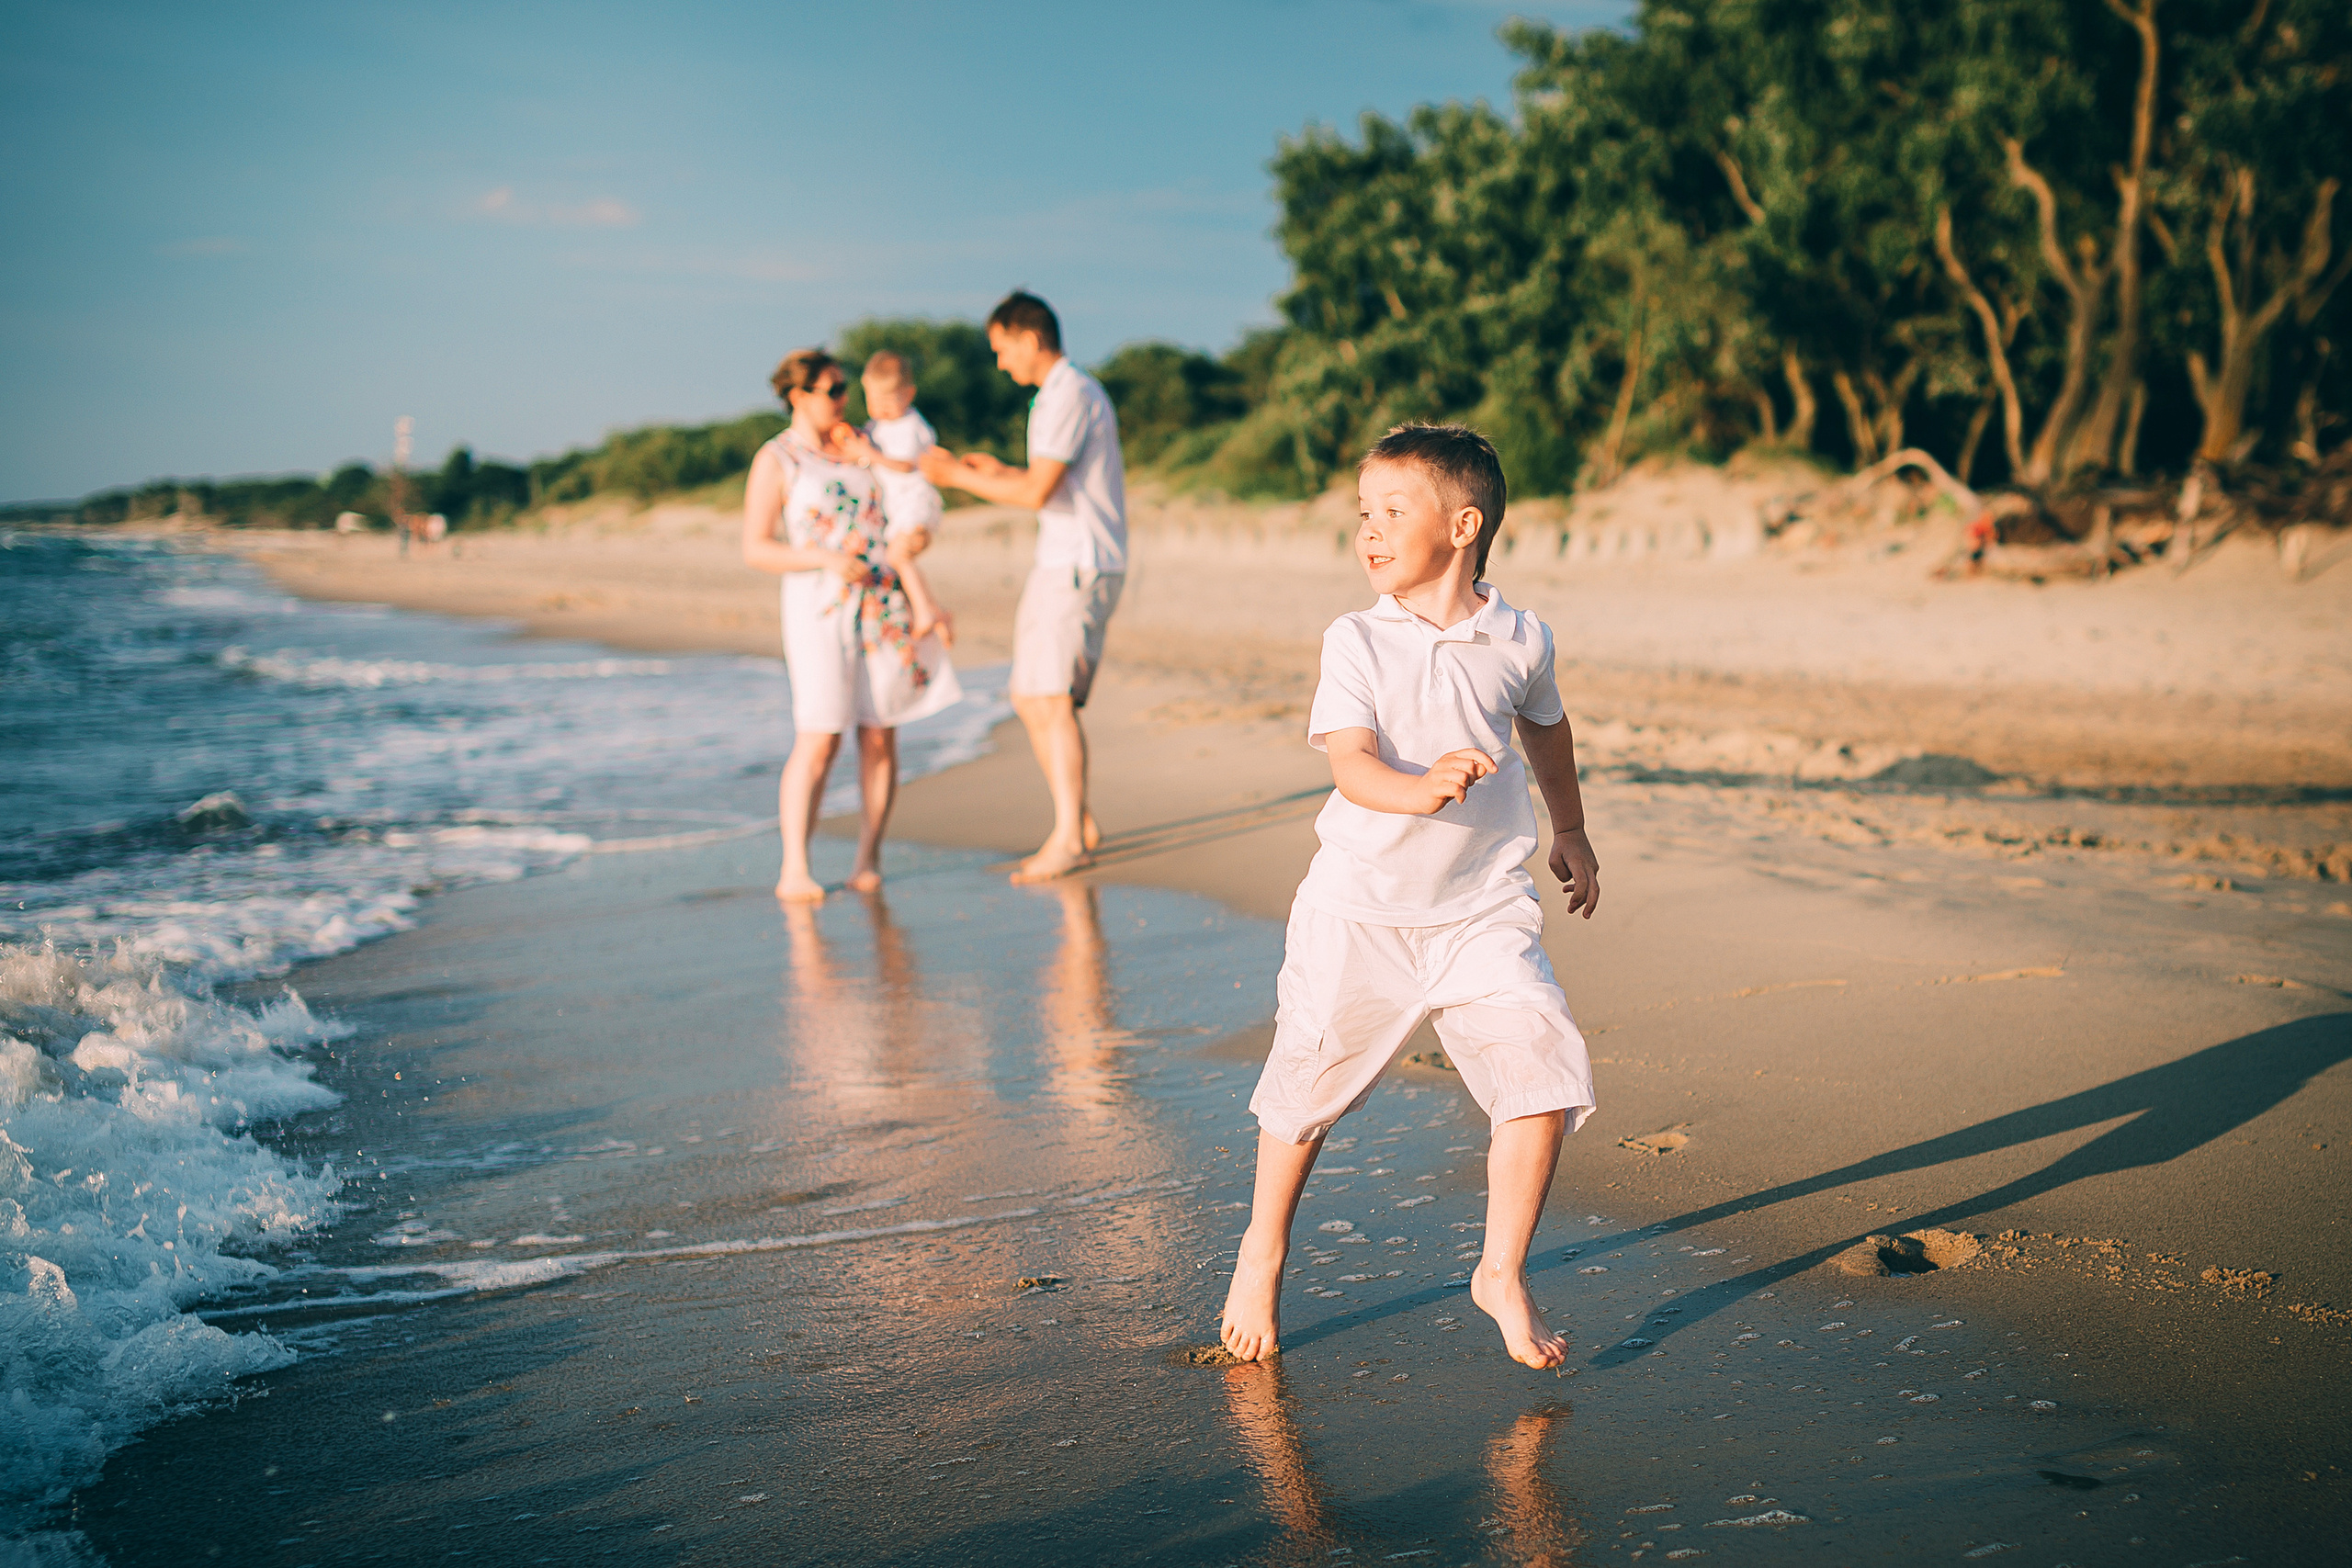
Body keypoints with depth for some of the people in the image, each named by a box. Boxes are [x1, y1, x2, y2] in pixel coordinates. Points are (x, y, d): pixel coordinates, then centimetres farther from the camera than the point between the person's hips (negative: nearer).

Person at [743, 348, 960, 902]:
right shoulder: (775, 461, -2)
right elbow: (755, 549, -6)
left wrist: (918, 535, -2)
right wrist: (824, 560, -18)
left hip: (886, 604, 5)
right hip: (820, 608, -5)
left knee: (880, 736, 2)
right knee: (819, 739, -12)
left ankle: (868, 858, 10)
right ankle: (795, 870, -9)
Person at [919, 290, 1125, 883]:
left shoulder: (1069, 396, -14)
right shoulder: (1079, 391, 19)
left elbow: (1037, 492, -20)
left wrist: (957, 476, -12)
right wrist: (998, 470, 18)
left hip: (1076, 567, -10)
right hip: (1060, 566, 10)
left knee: (1052, 700, -10)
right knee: (1030, 698, 12)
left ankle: (1068, 837, -8)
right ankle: (1078, 822, 16)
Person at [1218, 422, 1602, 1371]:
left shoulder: (1520, 642, 1)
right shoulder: (1357, 642, -6)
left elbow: (1545, 730, 22)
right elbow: (1349, 765, -18)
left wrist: (1571, 834, 33)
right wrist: (1420, 791, -39)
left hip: (1481, 908, 1)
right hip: (1359, 905, -1)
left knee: (1542, 1078, -11)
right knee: (1309, 1087, 9)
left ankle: (1502, 1275, 10)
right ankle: (1263, 1252, 35)